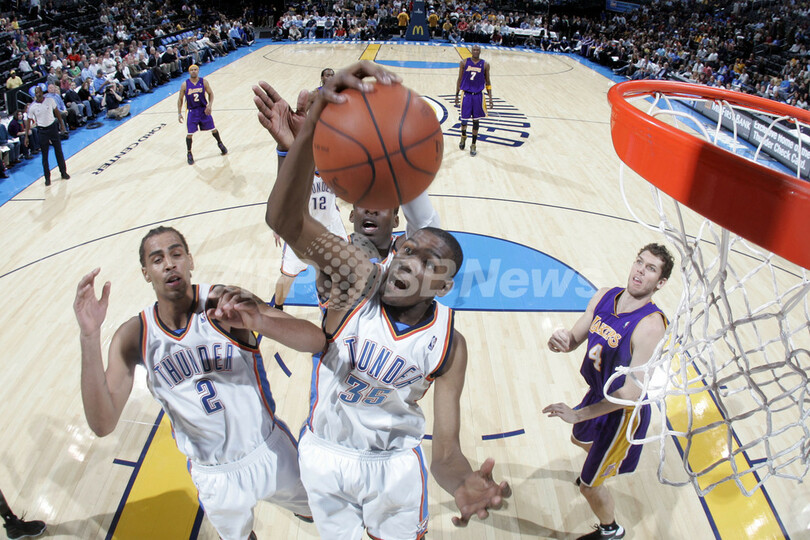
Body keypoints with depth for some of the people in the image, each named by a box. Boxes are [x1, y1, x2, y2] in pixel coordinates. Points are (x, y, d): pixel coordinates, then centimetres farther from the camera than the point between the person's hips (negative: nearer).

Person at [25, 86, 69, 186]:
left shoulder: (50, 100, -6)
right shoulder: (32, 107, -9)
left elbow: (57, 112, 9)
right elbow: (28, 121, -2)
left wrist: (62, 124, 9)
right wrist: (26, 136, -3)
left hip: (53, 127, 1)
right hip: (41, 131, -1)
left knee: (59, 151, 10)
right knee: (44, 155, 3)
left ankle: (64, 172, 24)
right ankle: (47, 177, 10)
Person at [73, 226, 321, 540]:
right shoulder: (134, 337, -13)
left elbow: (316, 341, -31)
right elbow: (102, 426, -22)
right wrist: (89, 338, -32)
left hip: (270, 452, -1)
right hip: (213, 476, 1)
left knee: (314, 512, 25)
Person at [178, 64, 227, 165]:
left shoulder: (204, 82, -6)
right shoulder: (185, 85, -8)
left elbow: (210, 93, 3)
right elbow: (180, 99, 1)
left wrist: (209, 105, -13)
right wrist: (179, 113, -3)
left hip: (204, 109, 1)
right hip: (192, 111, -1)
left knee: (213, 129, 10)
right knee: (190, 134, -2)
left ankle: (220, 144, 38)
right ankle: (189, 154, 14)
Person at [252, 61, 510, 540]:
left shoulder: (449, 344, -20)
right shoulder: (360, 278, -24)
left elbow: (446, 449, -23)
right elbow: (285, 221, -41)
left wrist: (465, 483, -49)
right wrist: (309, 131, -60)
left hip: (394, 465, 0)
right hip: (324, 455, 1)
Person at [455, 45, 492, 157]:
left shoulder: (485, 64, 0)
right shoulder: (464, 62, -1)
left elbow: (487, 82, 6)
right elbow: (460, 79, 5)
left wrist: (490, 98, 2)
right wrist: (457, 95, 4)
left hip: (478, 95, 0)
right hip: (466, 94, 0)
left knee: (476, 121, 4)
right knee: (464, 119, 4)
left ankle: (473, 145, 14)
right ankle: (463, 137, 36)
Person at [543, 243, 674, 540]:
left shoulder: (650, 324, -33)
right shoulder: (604, 296, -11)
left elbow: (632, 392, -31)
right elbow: (574, 338, -4)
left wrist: (578, 414, -29)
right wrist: (562, 340, -30)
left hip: (624, 411, -7)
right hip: (598, 393, 7)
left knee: (589, 487, 7)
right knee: (579, 439, 35)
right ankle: (603, 466, 70)